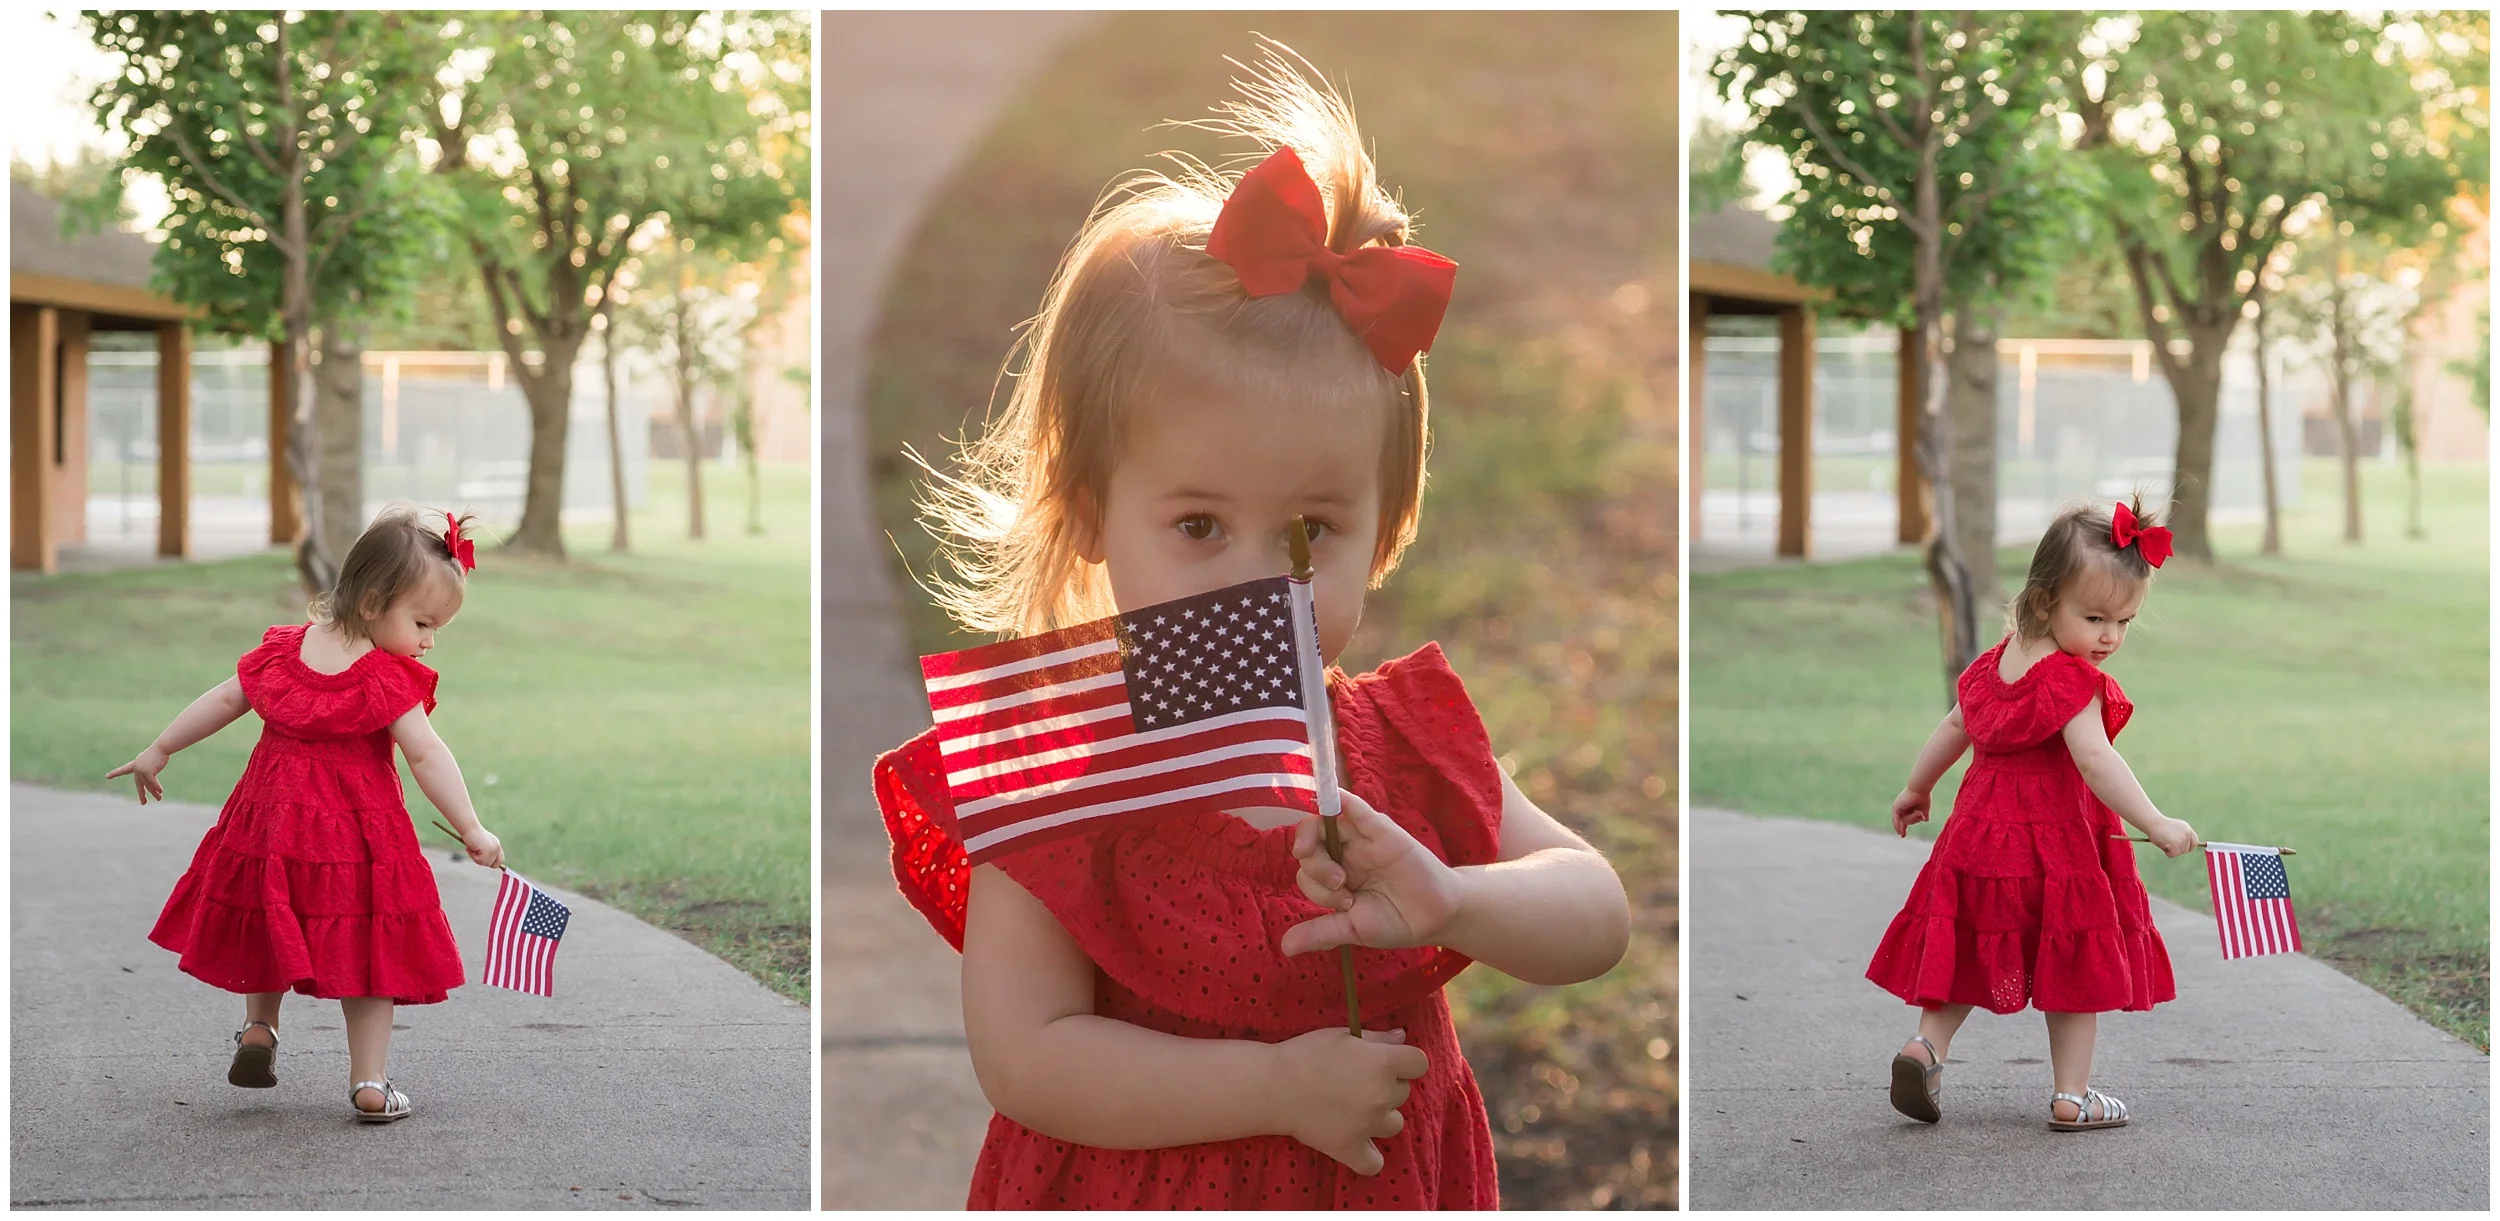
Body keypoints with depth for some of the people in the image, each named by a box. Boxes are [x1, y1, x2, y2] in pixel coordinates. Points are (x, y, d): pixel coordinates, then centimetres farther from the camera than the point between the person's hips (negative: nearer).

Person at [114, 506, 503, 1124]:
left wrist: (158, 751, 18)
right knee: (365, 949, 5)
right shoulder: (387, 680, -15)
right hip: (358, 835, -5)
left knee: (273, 923, 28)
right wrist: (471, 829, -17)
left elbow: (223, 701, 7)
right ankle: (369, 1083, 4)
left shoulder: (284, 649, 1)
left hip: (272, 819, 5)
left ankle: (259, 1028, 35)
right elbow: (427, 756, -19)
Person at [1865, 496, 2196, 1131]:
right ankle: (2071, 1095, 9)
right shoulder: (2071, 680, -19)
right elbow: (2093, 758, -30)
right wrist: (2156, 825, -34)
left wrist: (1915, 790, 32)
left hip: (1981, 831, 7)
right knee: (2075, 959, 6)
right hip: (2055, 841, -7)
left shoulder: (1999, 660, 7)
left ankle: (1926, 1043, 4)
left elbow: (1954, 726, 19)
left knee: (1968, 953, 19)